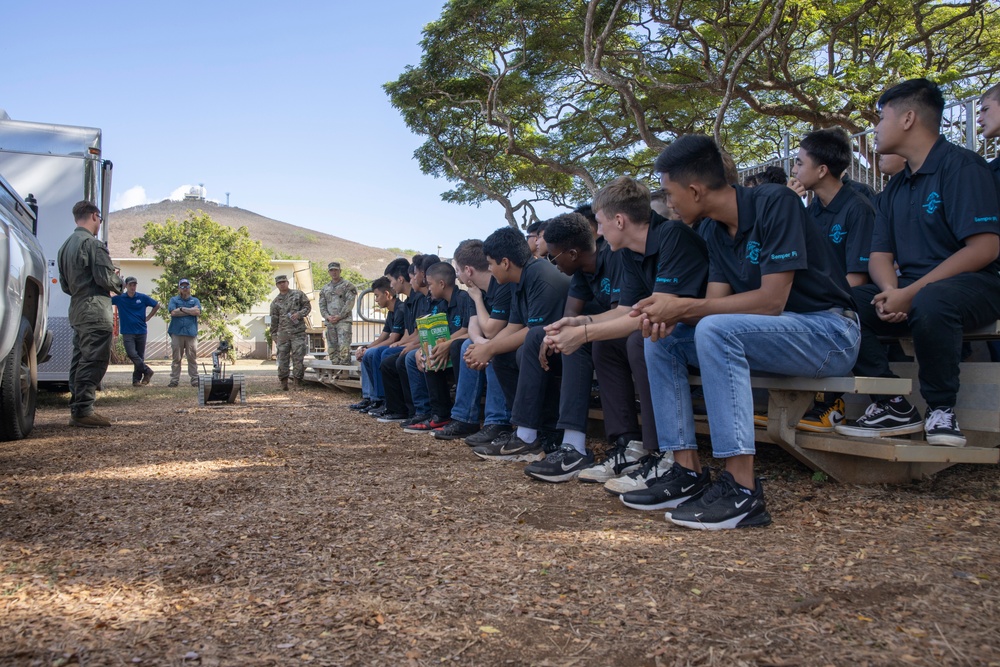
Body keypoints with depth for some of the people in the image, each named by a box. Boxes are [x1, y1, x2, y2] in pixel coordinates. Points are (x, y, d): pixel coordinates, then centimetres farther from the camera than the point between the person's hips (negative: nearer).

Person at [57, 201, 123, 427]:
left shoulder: (66, 245, 17)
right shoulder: (93, 243, -11)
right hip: (95, 311, -9)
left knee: (79, 361, 12)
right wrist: (119, 282, 3)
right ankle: (84, 411, -9)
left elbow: (64, 283, 20)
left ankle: (76, 409, 16)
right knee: (93, 361, -8)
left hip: (77, 311, 9)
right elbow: (105, 278, -16)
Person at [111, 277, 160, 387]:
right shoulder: (119, 298, 0)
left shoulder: (143, 298, 1)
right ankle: (147, 371, -1)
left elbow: (157, 305, 11)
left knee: (140, 356, 3)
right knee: (132, 354, -16)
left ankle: (136, 379, 10)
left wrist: (148, 318, 6)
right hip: (127, 332, -1)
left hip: (141, 331, 1)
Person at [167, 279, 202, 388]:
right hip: (177, 333, 0)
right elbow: (173, 312, -5)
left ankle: (195, 380, 2)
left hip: (191, 333, 0)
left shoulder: (195, 300, 14)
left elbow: (198, 312, -5)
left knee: (192, 358, 0)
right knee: (176, 358, 2)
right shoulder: (174, 300, 12)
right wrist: (190, 311, -2)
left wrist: (182, 309, -3)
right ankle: (174, 380, 6)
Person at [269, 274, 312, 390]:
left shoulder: (298, 294, 7)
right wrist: (273, 335, 11)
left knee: (298, 356, -4)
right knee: (283, 356, 1)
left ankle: (297, 379, 1)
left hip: (298, 331, -2)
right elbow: (274, 320, 15)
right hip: (283, 332, 2)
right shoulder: (275, 302, 13)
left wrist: (299, 314, -11)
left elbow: (307, 306, 6)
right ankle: (283, 381, 7)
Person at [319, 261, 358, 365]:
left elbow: (350, 302, -7)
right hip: (330, 322, 6)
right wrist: (327, 316, -4)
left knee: (344, 348, -16)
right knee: (332, 348, 6)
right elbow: (322, 305, 15)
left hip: (344, 320, -6)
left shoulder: (347, 285, 3)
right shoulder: (325, 288, 20)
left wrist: (339, 316, -13)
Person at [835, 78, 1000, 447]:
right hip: (910, 291, 7)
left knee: (929, 302, -40)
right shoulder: (894, 188, 16)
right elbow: (880, 256, 10)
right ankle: (893, 406, -11)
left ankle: (940, 410, -16)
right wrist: (891, 292, -14)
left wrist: (911, 293, -22)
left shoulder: (961, 165, -8)